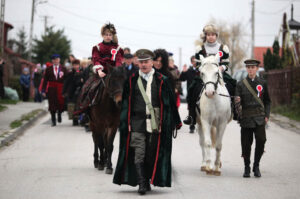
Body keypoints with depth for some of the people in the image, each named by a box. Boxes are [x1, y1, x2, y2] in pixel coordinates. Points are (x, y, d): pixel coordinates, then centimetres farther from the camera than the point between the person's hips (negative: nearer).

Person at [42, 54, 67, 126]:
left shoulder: (63, 69, 7)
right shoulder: (48, 69, 7)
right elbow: (45, 80, 5)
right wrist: (43, 90, -1)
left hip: (60, 89, 0)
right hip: (51, 90, 0)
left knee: (61, 103, -6)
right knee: (52, 105, 0)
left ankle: (59, 114, 27)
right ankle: (53, 121, 11)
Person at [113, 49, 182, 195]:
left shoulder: (162, 81, 4)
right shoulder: (131, 81, 6)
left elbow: (169, 103, 7)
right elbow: (126, 103, 10)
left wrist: (175, 122, 5)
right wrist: (126, 123, 5)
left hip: (155, 124, 0)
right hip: (137, 124, 0)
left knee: (152, 155, 6)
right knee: (138, 154, -9)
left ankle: (148, 180, 20)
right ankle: (142, 184, -10)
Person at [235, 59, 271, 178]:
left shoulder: (262, 83, 8)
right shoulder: (241, 84, 4)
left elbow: (267, 101, 14)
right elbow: (238, 103, 1)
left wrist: (266, 115, 3)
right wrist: (237, 102, -23)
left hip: (259, 118, 0)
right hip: (246, 118, 0)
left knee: (261, 140, -14)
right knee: (246, 144, 0)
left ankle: (256, 166, 4)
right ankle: (247, 168, 19)